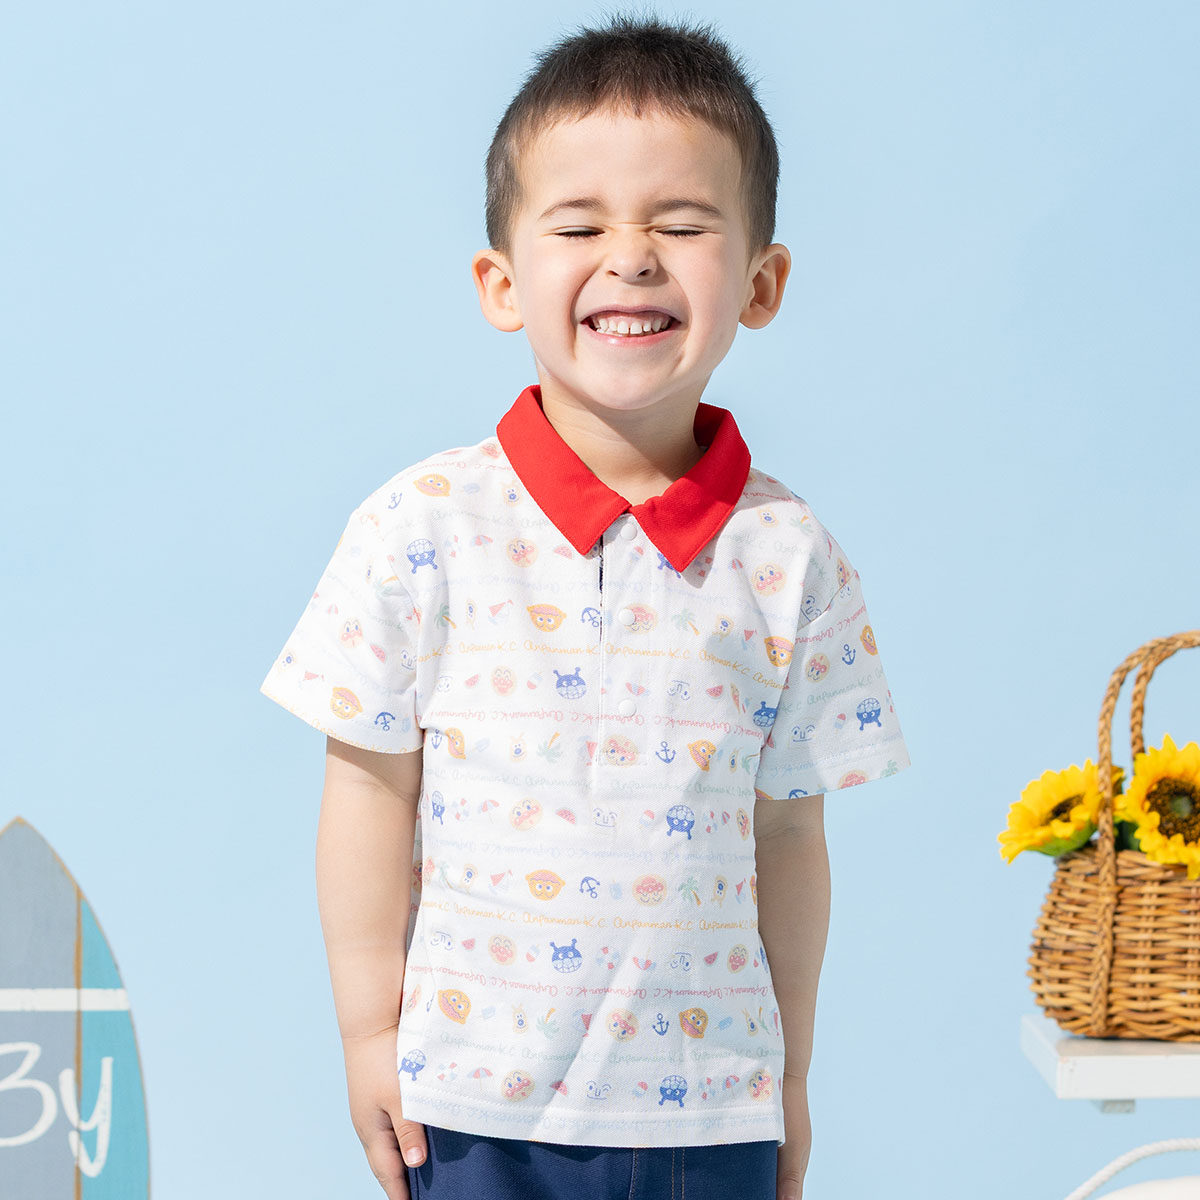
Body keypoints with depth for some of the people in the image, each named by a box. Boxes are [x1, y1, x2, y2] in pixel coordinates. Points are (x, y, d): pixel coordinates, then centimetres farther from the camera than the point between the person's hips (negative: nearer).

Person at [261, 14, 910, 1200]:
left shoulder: (788, 559, -3)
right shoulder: (425, 529, -7)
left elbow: (786, 832, 4)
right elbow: (372, 793, -2)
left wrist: (791, 1074, 10)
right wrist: (369, 1031, 0)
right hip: (477, 1098, -1)